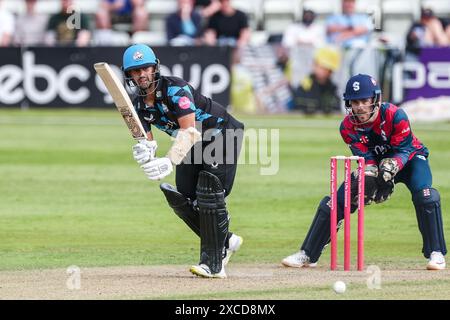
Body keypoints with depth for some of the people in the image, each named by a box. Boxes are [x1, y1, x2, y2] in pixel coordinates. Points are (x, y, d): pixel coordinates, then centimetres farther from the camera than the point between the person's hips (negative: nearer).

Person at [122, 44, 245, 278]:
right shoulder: (139, 105, -4)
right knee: (180, 198, 0)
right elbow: (147, 142, -8)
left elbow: (189, 130, -37)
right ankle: (226, 242, 20)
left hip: (222, 133, -8)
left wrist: (169, 161, -49)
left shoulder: (175, 89, -28)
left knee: (209, 194, -20)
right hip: (196, 143, 8)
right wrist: (144, 152, -34)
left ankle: (213, 264, -18)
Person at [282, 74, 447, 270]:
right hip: (377, 162, 3)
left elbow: (404, 150, -27)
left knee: (424, 195, -32)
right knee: (335, 202, -6)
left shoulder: (395, 116, -30)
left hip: (409, 158, -3)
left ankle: (436, 254, -22)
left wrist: (388, 171, -45)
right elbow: (365, 158, -22)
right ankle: (307, 255, 6)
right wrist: (369, 180, -42)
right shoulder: (348, 127, -20)